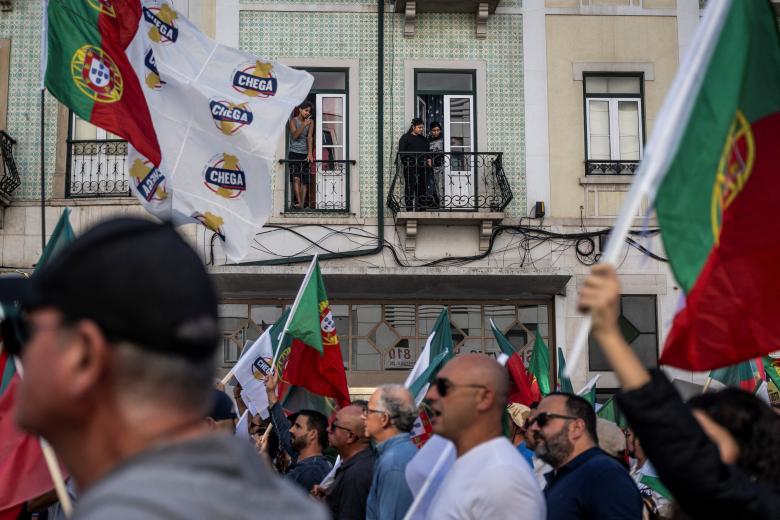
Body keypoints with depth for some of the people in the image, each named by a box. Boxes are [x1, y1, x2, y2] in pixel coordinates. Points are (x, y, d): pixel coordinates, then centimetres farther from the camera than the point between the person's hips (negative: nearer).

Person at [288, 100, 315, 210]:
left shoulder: (310, 122, 6)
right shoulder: (293, 120, 0)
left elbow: (310, 137, -5)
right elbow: (295, 136, -12)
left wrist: (310, 153, -15)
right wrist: (304, 125, -24)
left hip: (305, 154, 2)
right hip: (294, 153, -2)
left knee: (305, 180, 0)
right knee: (296, 178, -12)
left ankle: (303, 203, 3)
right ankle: (299, 202, -15)